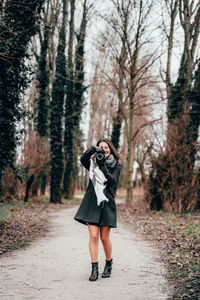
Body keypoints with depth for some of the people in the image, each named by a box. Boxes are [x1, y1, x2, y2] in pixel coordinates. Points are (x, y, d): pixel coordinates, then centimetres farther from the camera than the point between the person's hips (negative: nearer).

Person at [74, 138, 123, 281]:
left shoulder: (117, 166, 8)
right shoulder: (93, 163, 12)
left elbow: (113, 182, -8)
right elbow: (83, 160, -9)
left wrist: (103, 167, -19)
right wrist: (91, 150, -23)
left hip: (107, 202, -1)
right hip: (92, 202, 1)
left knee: (104, 237, 1)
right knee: (93, 236, -7)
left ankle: (109, 264, 23)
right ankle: (94, 268, -3)